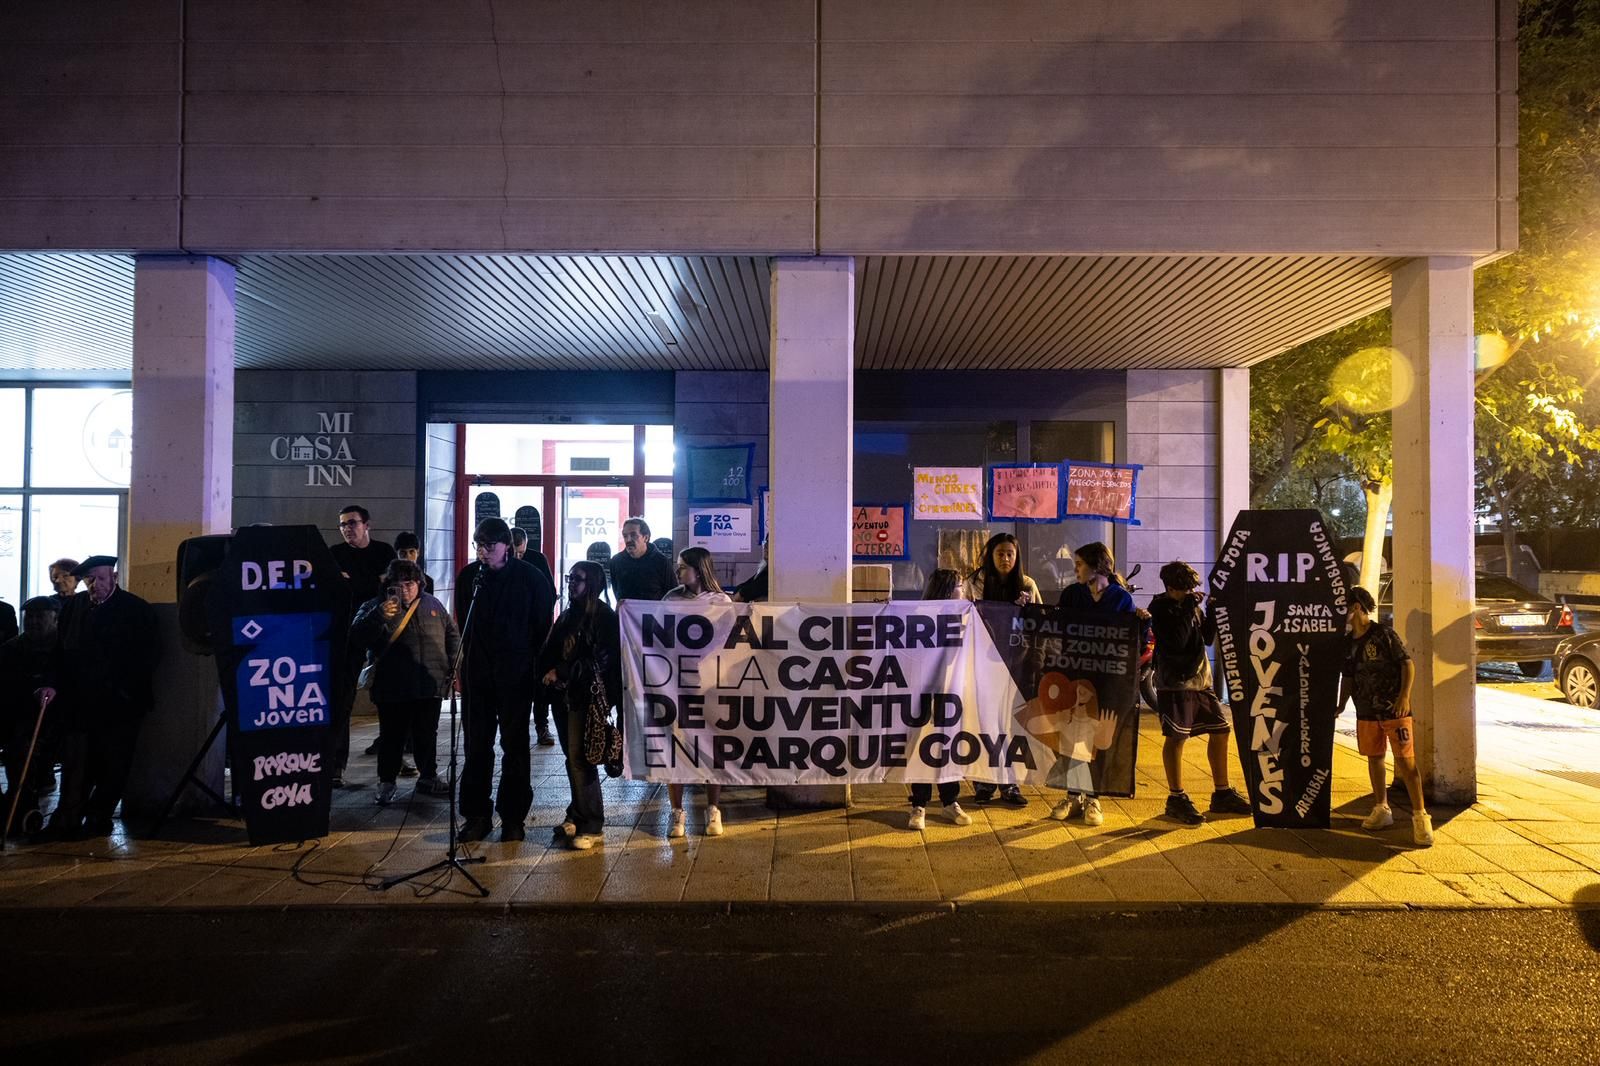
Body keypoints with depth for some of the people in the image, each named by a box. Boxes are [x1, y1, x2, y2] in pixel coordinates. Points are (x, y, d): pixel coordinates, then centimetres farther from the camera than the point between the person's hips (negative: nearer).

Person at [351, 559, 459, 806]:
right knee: (391, 737, 5)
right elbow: (357, 637, -14)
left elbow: (452, 636, 18)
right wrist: (379, 616, -27)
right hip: (392, 688, -3)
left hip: (430, 685, 3)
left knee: (427, 735, 13)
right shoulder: (375, 607, -1)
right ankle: (386, 783, 17)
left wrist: (453, 665, 8)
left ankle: (428, 777, 26)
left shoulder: (433, 605, 10)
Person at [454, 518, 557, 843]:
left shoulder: (531, 578, -5)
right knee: (477, 745, 6)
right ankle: (476, 815, 16)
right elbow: (462, 624, 14)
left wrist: (536, 667, -5)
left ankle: (513, 817, 13)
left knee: (515, 745, 5)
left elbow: (544, 627, -2)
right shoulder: (468, 576, 4)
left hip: (516, 673, -3)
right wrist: (464, 661, 9)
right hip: (477, 673, 3)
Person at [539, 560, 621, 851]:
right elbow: (550, 652, 15)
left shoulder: (604, 617, -6)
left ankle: (591, 827, 1)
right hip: (564, 695, 6)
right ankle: (577, 816, 21)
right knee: (573, 758, 10)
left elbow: (600, 660, -12)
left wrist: (561, 672, -11)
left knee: (579, 759, -7)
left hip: (588, 697, -6)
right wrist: (549, 673, -5)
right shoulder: (567, 616, 15)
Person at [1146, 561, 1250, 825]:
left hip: (1201, 680, 8)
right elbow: (1175, 643, -21)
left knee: (1220, 730, 10)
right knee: (1176, 737, -6)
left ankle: (1222, 793, 21)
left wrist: (1213, 612, 1)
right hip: (1175, 682, -8)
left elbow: (1208, 638, 14)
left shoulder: (1191, 606, 11)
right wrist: (1188, 611, -18)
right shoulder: (1161, 609, -9)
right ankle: (1176, 798, 2)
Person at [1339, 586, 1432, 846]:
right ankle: (1381, 810, 25)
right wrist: (1341, 705, 6)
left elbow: (1408, 663, -10)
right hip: (1367, 711, 6)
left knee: (1406, 762, -6)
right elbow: (1348, 677, 14)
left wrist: (1404, 696, -19)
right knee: (1374, 759, 13)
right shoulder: (1347, 642, 7)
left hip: (1394, 709, -6)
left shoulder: (1384, 634, -10)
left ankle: (1420, 817, -1)